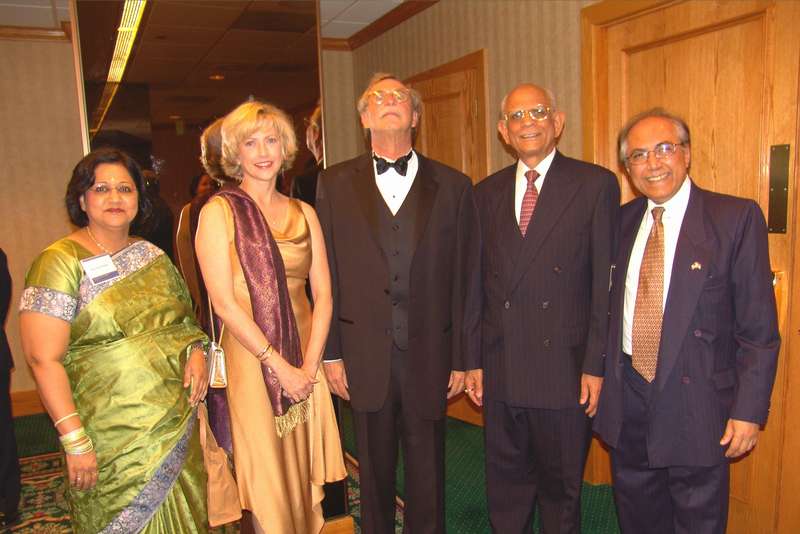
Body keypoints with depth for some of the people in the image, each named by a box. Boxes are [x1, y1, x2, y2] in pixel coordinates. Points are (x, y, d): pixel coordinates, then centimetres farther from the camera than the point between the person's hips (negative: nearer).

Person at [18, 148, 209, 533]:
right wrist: (75, 441, -17)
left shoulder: (153, 255, 8)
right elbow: (43, 359, -13)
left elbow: (183, 318, 18)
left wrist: (196, 350, -3)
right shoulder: (60, 262, -9)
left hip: (179, 427, 5)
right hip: (113, 440, -5)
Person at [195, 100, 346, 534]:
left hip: (304, 361, 4)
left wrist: (309, 364, -7)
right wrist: (279, 365, -13)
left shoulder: (303, 213, 8)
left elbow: (323, 294, 4)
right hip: (250, 361, -4)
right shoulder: (219, 211, -5)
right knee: (269, 485, 8)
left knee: (305, 476, 15)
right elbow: (223, 302, -12)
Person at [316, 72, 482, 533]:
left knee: (428, 473, 13)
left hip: (430, 355, 0)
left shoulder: (453, 186, 2)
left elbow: (467, 278, 1)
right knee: (375, 470, 16)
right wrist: (331, 354, -1)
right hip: (365, 355, 1)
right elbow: (326, 275, 2)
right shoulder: (335, 183, 4)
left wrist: (464, 358, 0)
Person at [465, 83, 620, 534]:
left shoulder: (596, 184, -4)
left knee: (562, 487, 15)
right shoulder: (487, 192, 8)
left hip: (564, 368, -3)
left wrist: (596, 365, -10)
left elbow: (607, 282, -7)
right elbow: (480, 282, 9)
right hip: (500, 370, 4)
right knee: (505, 483, 18)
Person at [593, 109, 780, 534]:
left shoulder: (736, 218, -10)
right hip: (627, 398, 4)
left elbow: (759, 328, -10)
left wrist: (749, 409, -13)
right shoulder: (622, 221, 4)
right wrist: (601, 376, 9)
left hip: (695, 403, -4)